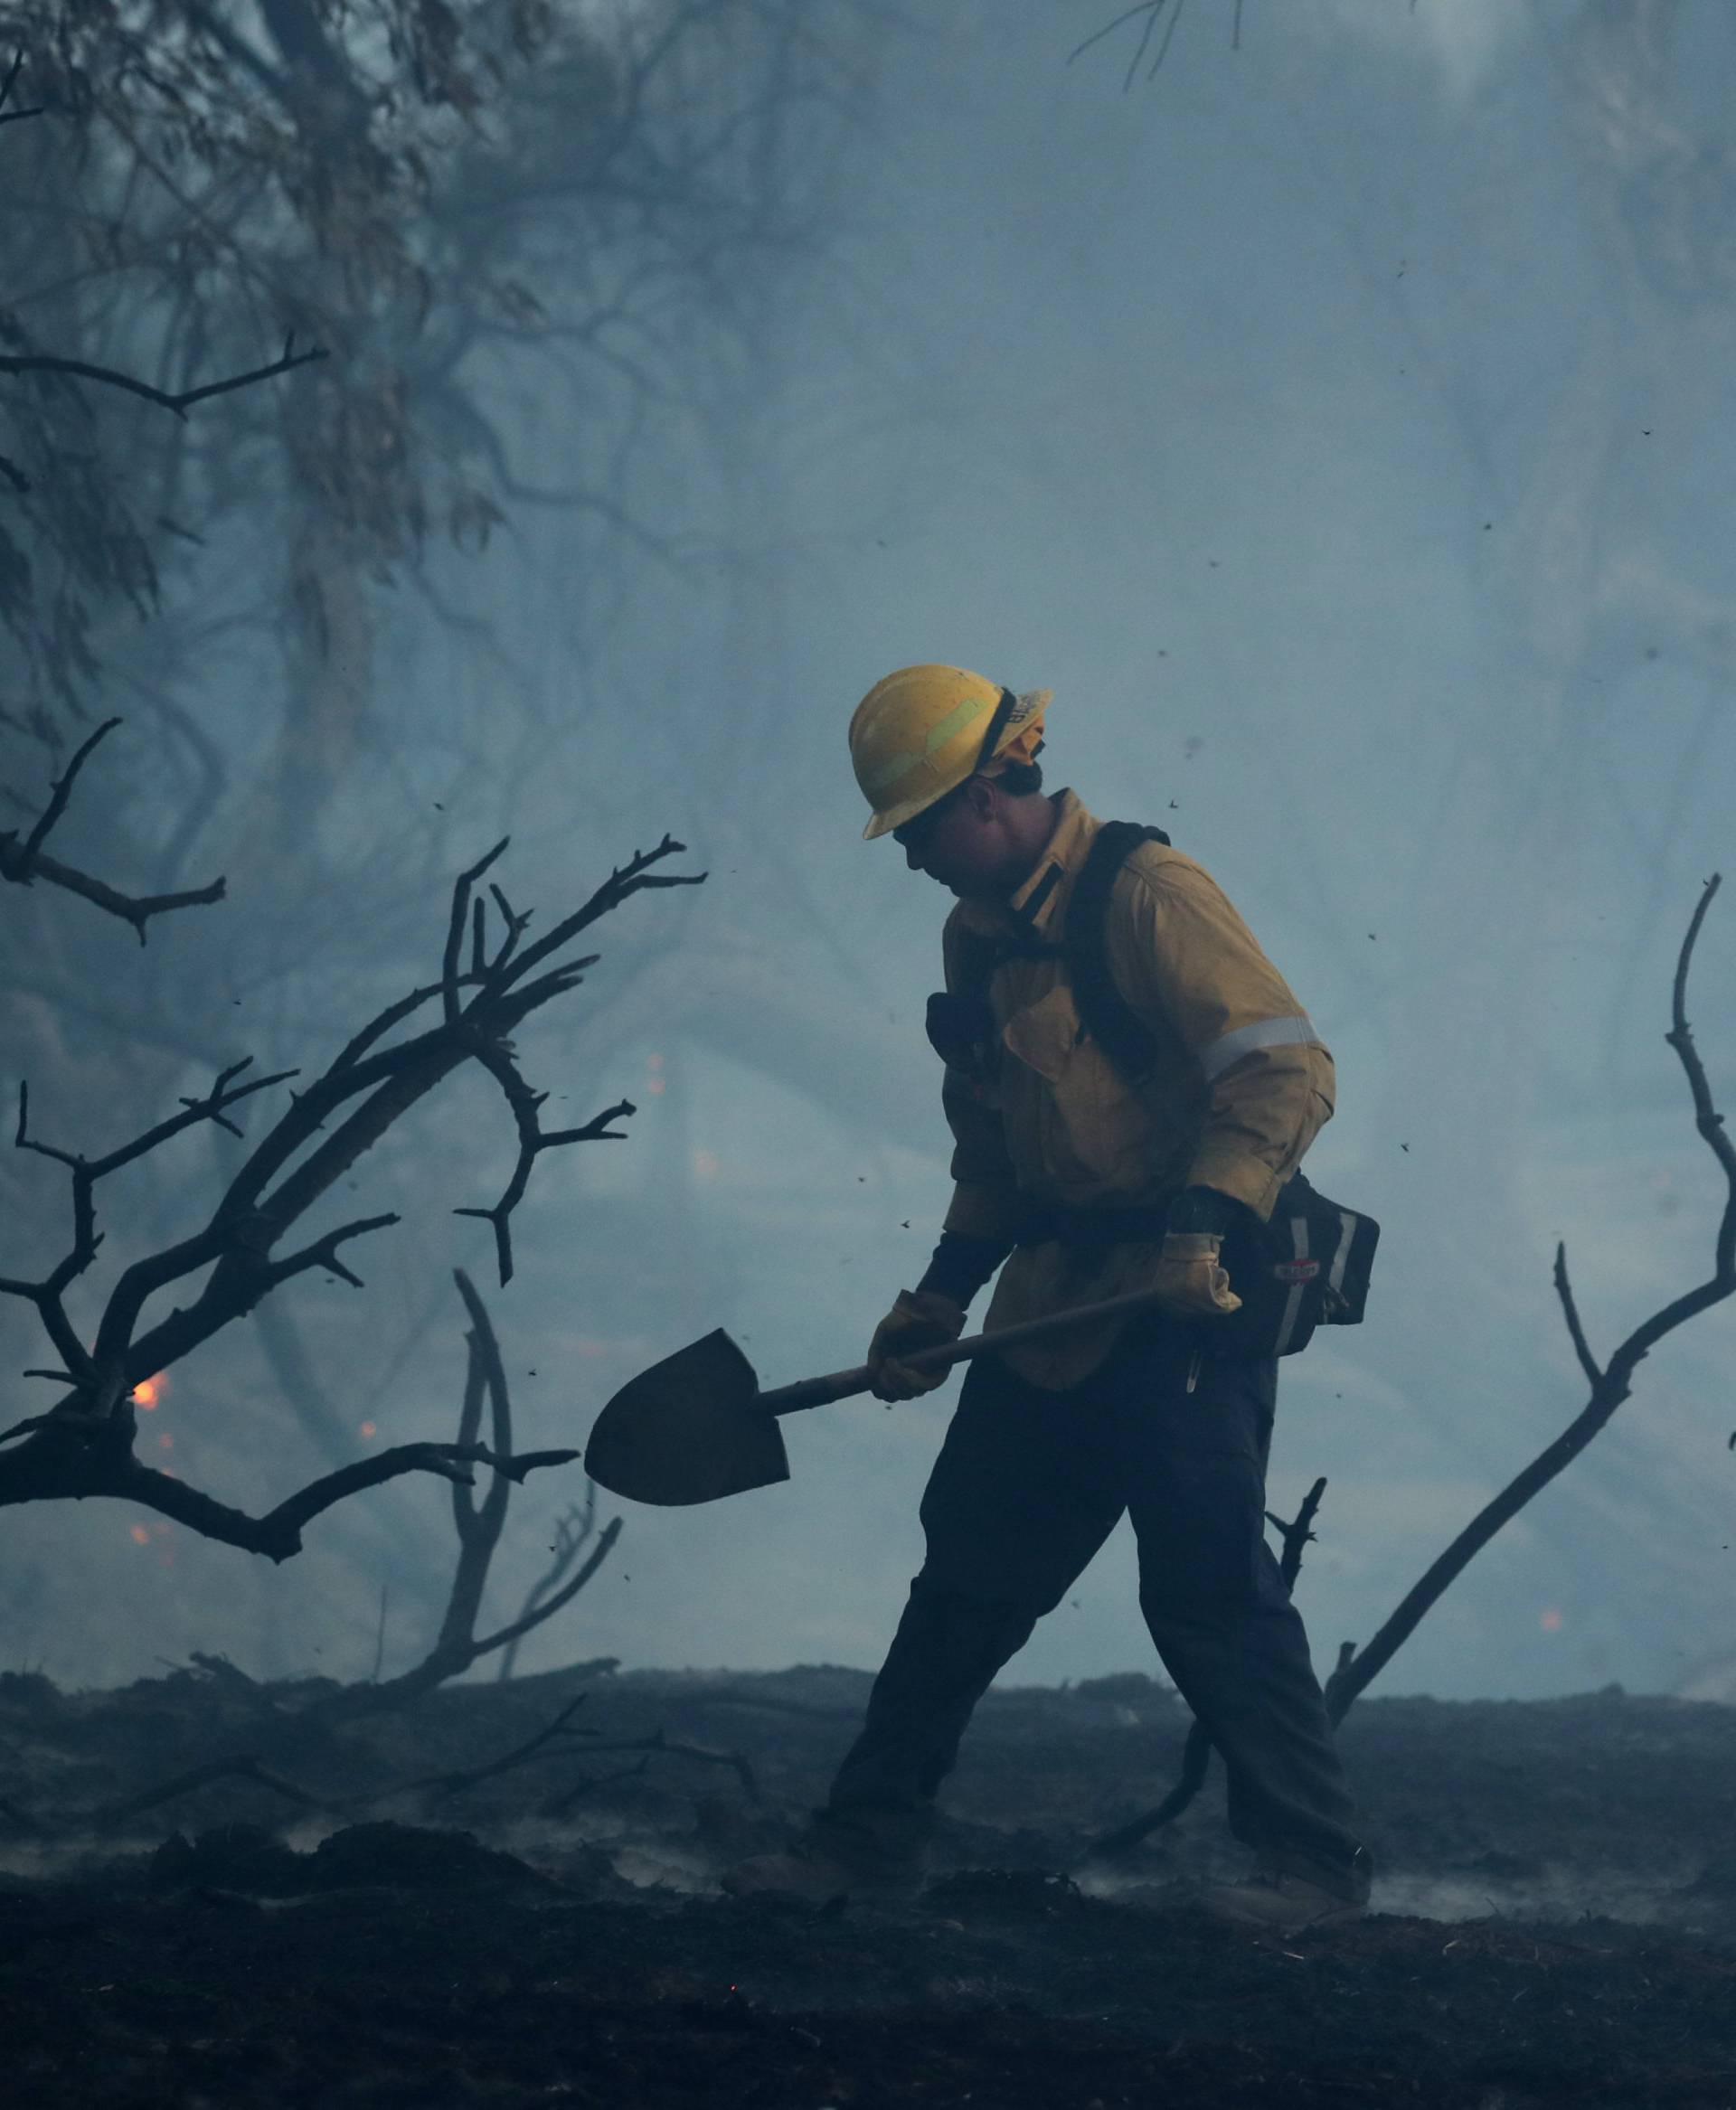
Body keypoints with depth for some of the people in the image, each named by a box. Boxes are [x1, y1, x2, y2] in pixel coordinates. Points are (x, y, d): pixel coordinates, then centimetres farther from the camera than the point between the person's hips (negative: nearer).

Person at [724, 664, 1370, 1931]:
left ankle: (1315, 1864, -4)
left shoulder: (1147, 895, -13)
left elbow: (1288, 1072, -19)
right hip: (1057, 1314, 9)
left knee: (1208, 1588, -10)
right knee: (968, 1574, 12)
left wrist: (1200, 1226, -28)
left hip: (1184, 1307, -8)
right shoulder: (980, 936, 14)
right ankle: (870, 1837, 20)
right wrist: (940, 1300, 19)